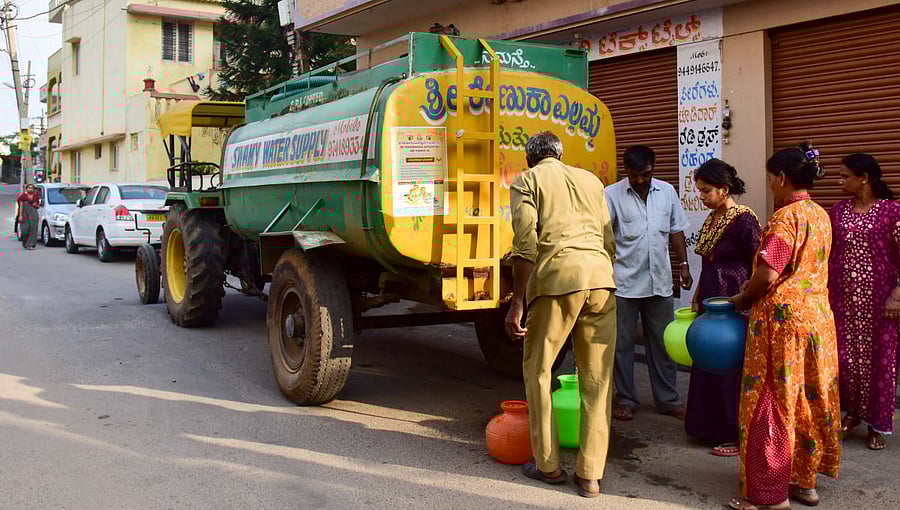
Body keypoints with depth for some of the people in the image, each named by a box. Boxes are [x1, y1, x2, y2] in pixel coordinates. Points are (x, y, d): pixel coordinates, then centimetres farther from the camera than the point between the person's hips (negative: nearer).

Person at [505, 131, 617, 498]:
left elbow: (525, 245, -4)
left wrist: (517, 303, -4)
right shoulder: (590, 180, 24)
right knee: (597, 378, 9)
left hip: (557, 278, -4)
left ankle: (548, 465, 19)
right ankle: (590, 475, 12)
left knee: (537, 369, 12)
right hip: (601, 277, 4)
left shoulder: (527, 181, 10)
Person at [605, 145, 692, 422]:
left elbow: (676, 230, 13)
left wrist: (684, 265, 9)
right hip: (624, 283, -3)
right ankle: (625, 400, 17)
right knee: (621, 343, 5)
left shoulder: (667, 191, 6)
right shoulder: (612, 195, -7)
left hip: (659, 282, 3)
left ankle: (668, 399, 21)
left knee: (662, 342, 11)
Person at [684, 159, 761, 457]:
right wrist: (697, 300, 21)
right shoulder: (712, 219, 10)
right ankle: (711, 427, 27)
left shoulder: (744, 219, -15)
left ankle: (736, 435, 11)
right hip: (710, 300, 9)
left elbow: (758, 267, -16)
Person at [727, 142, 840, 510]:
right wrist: (756, 285, 12)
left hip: (783, 318, -9)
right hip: (818, 314, 9)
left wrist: (743, 299, -4)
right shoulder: (821, 215, 11)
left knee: (773, 402, -1)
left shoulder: (785, 217, -17)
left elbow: (767, 275, -22)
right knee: (810, 398, 15)